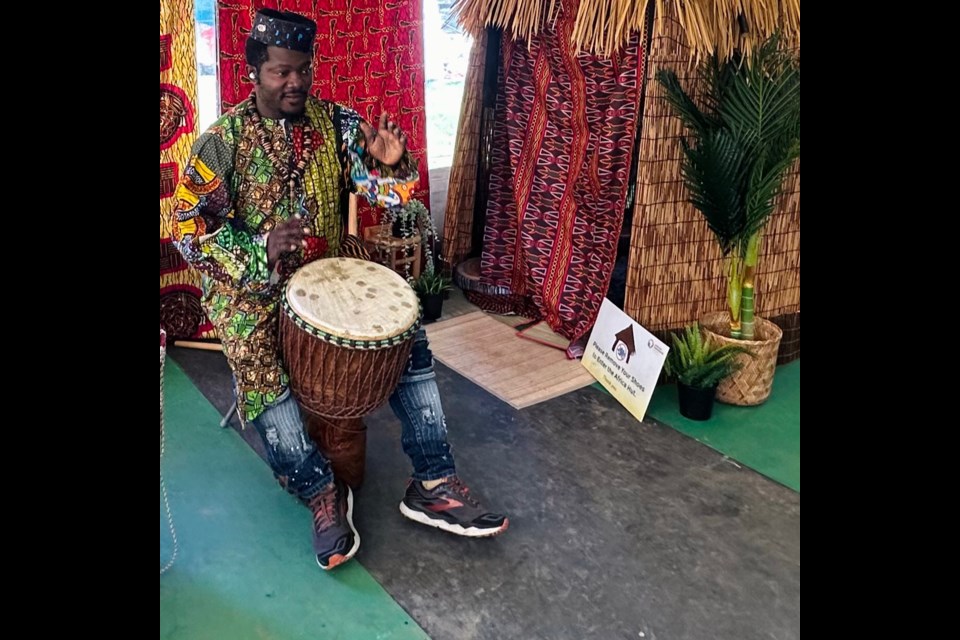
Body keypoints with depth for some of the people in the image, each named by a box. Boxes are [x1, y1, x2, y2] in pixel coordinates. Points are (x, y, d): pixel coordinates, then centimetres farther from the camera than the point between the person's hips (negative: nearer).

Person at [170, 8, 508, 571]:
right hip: (250, 283, -3)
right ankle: (323, 492, -9)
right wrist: (261, 251, -30)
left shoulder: (336, 122, 0)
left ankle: (434, 485, -7)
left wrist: (393, 164, -31)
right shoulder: (224, 140, -8)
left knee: (408, 338, -12)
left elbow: (387, 192, -6)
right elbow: (189, 226, -13)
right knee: (262, 375, -28)